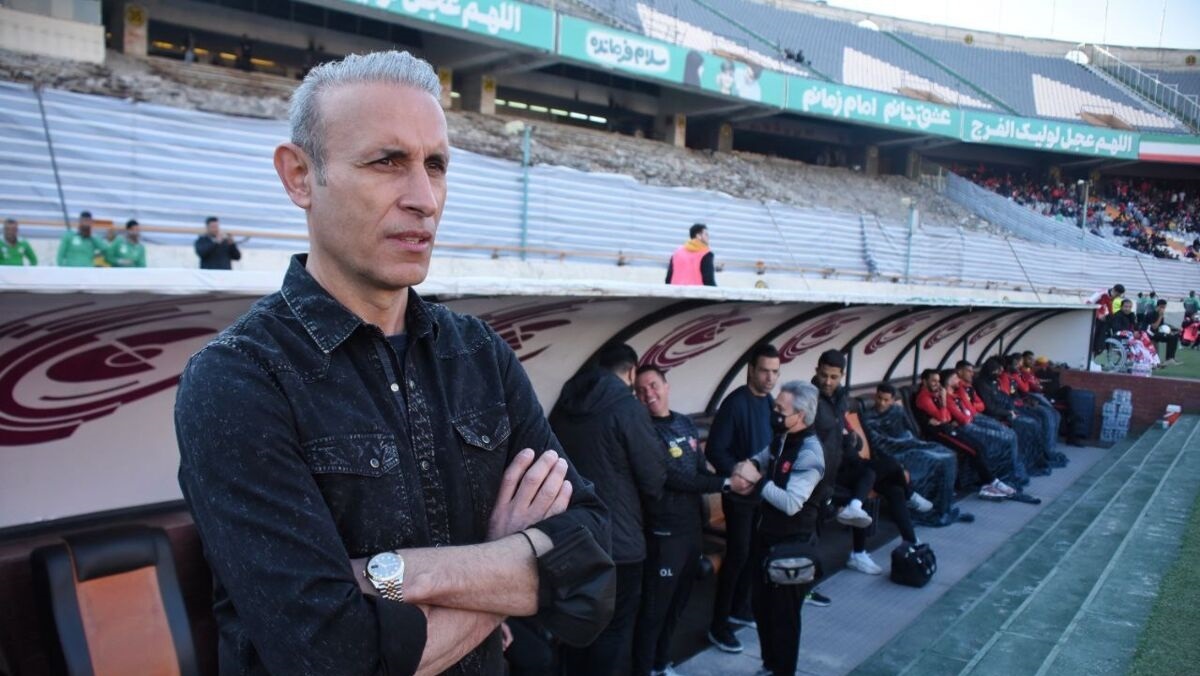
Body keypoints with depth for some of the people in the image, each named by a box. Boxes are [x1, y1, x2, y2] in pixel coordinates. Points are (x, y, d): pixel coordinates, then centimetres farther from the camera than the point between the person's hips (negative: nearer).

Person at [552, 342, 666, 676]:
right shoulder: (628, 408, -14)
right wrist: (640, 498, 9)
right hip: (618, 542, -6)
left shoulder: (562, 407, 5)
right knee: (613, 633, 5)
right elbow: (654, 479, -11)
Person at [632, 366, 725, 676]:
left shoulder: (686, 423, 8)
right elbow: (674, 477, -21)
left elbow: (700, 469, 13)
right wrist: (725, 482, -15)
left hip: (692, 527, 7)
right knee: (654, 608, 1)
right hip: (663, 532, -7)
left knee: (677, 602, 19)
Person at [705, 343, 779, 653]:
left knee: (755, 552, 16)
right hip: (740, 493, -7)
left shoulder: (770, 402, 5)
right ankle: (719, 624, 7)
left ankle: (739, 608, 32)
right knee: (738, 554, -4)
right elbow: (715, 450, -21)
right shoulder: (736, 403, -18)